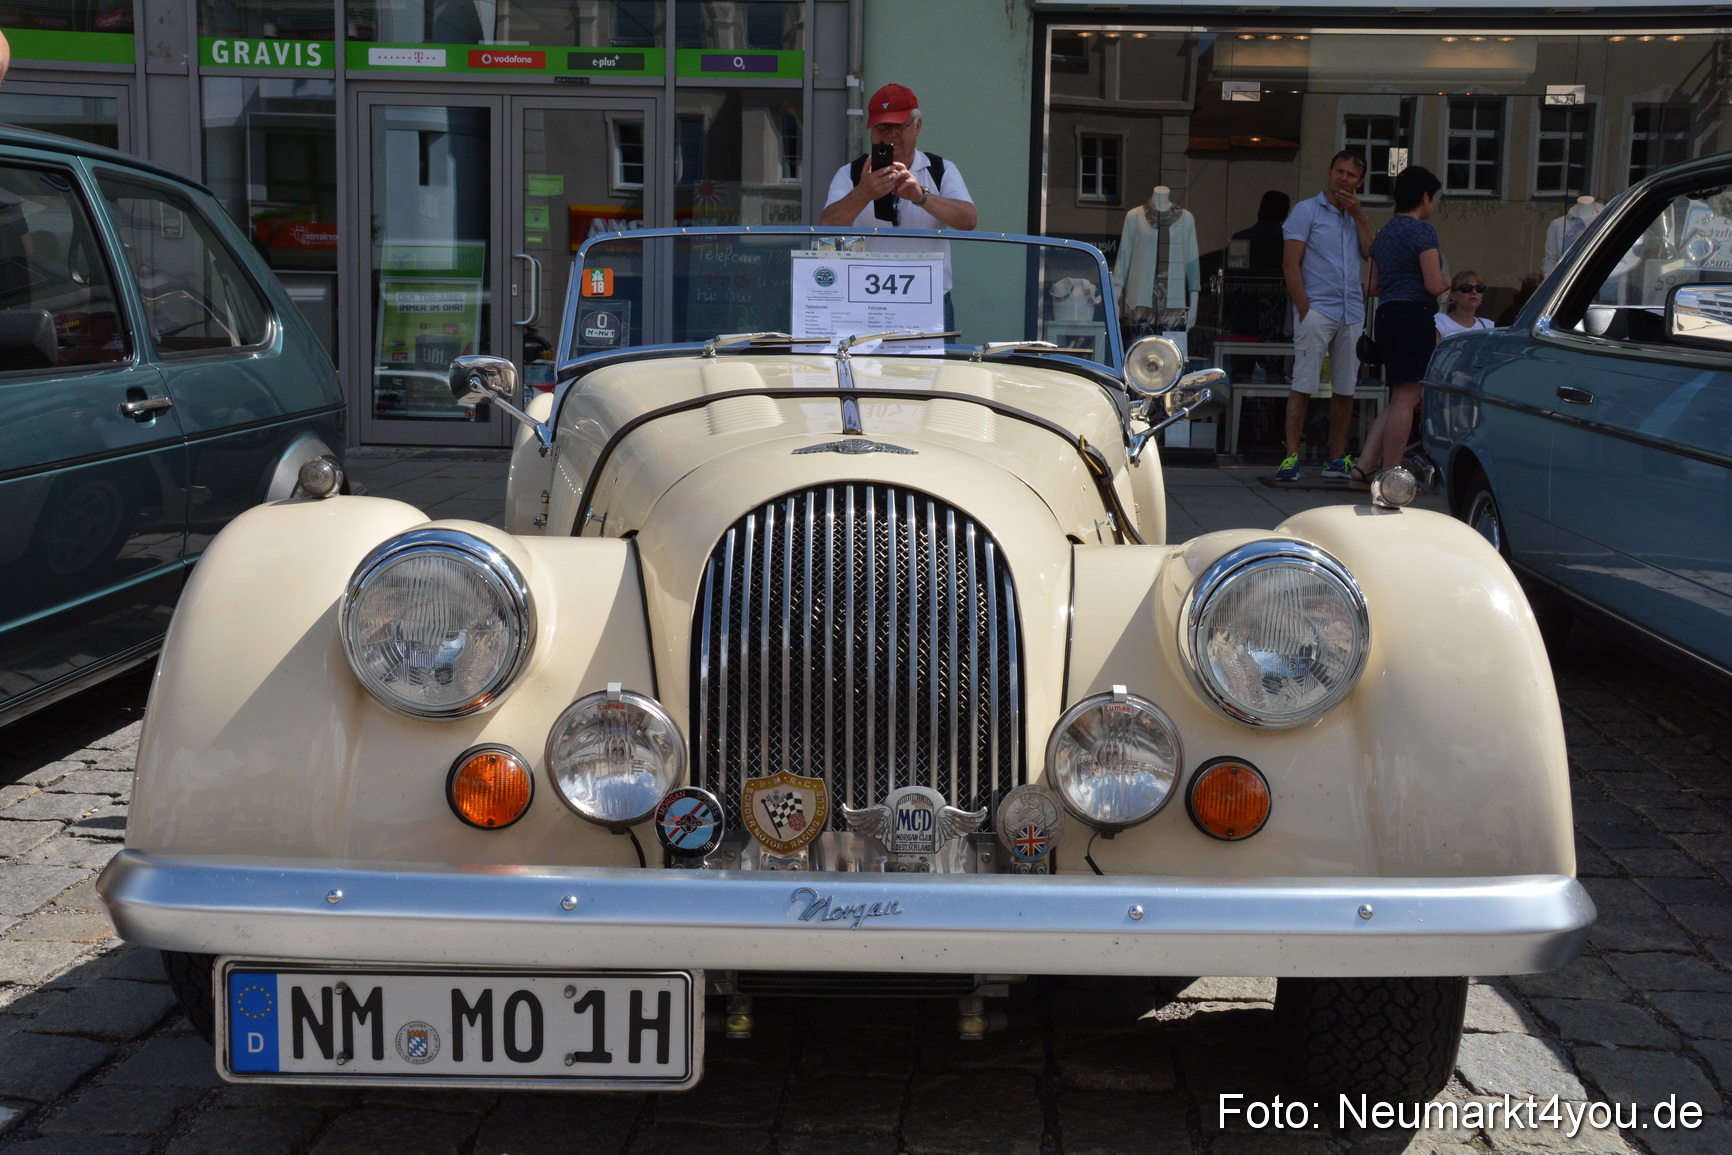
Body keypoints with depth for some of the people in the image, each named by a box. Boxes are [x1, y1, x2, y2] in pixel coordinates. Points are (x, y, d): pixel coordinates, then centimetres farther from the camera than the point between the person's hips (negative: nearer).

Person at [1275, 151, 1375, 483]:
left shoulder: (1357, 217, 19)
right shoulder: (1306, 211, 3)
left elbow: (1373, 254, 5)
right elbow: (1290, 264, -4)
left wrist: (1359, 216, 0)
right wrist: (1304, 309, -12)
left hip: (1352, 314, 5)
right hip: (1317, 310, -5)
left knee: (1345, 389, 6)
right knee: (1303, 385, -10)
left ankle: (1337, 458, 13)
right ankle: (1291, 456, -10)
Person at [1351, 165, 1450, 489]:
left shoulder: (1384, 233, 18)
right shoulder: (1422, 230, -8)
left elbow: (1374, 286, 22)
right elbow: (1433, 284, -14)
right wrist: (1445, 282, 7)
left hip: (1385, 316, 9)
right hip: (1413, 315, -9)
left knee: (1398, 399, 14)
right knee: (1406, 398, -5)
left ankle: (1363, 467, 7)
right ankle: (1389, 477, -4)